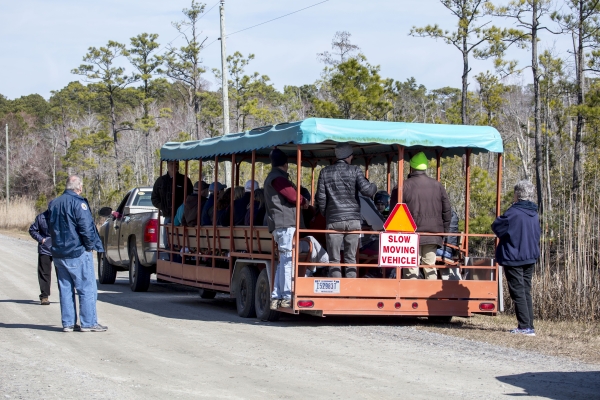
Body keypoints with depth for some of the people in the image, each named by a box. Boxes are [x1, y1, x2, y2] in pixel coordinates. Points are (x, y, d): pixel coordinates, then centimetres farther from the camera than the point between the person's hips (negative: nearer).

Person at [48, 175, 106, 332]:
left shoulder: (54, 204, 11)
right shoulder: (78, 203, -14)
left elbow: (50, 227, 18)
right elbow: (86, 227, -19)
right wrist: (90, 245, -6)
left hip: (58, 253, 7)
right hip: (78, 253, -7)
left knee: (65, 289, 11)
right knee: (87, 289, -1)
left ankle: (68, 323, 12)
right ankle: (88, 323, -2)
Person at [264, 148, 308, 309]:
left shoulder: (272, 177, 25)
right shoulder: (278, 177, -7)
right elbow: (293, 196, -12)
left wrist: (300, 201, 7)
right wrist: (304, 201, 6)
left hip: (278, 225, 10)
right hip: (286, 223, -10)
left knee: (283, 260, 10)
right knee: (287, 259, -12)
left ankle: (275, 298, 7)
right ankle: (287, 298, -15)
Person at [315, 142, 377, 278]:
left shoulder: (325, 172, 4)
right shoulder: (355, 170, -1)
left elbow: (321, 197, 3)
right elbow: (366, 190, -10)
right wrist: (374, 186, 12)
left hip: (334, 221, 0)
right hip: (353, 220, 0)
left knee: (334, 259, 3)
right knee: (351, 258, 7)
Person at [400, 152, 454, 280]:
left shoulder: (404, 186, -5)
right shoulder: (437, 186, 7)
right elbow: (447, 211, 9)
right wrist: (444, 232, 16)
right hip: (433, 235, 4)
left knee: (411, 270, -3)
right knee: (430, 266, 9)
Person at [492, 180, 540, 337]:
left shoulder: (514, 213, -18)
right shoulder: (534, 215, 7)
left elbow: (496, 227, -10)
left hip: (513, 259, -7)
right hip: (530, 258, 7)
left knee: (518, 292, -3)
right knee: (526, 292, 13)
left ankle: (525, 326, -6)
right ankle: (529, 326, 13)